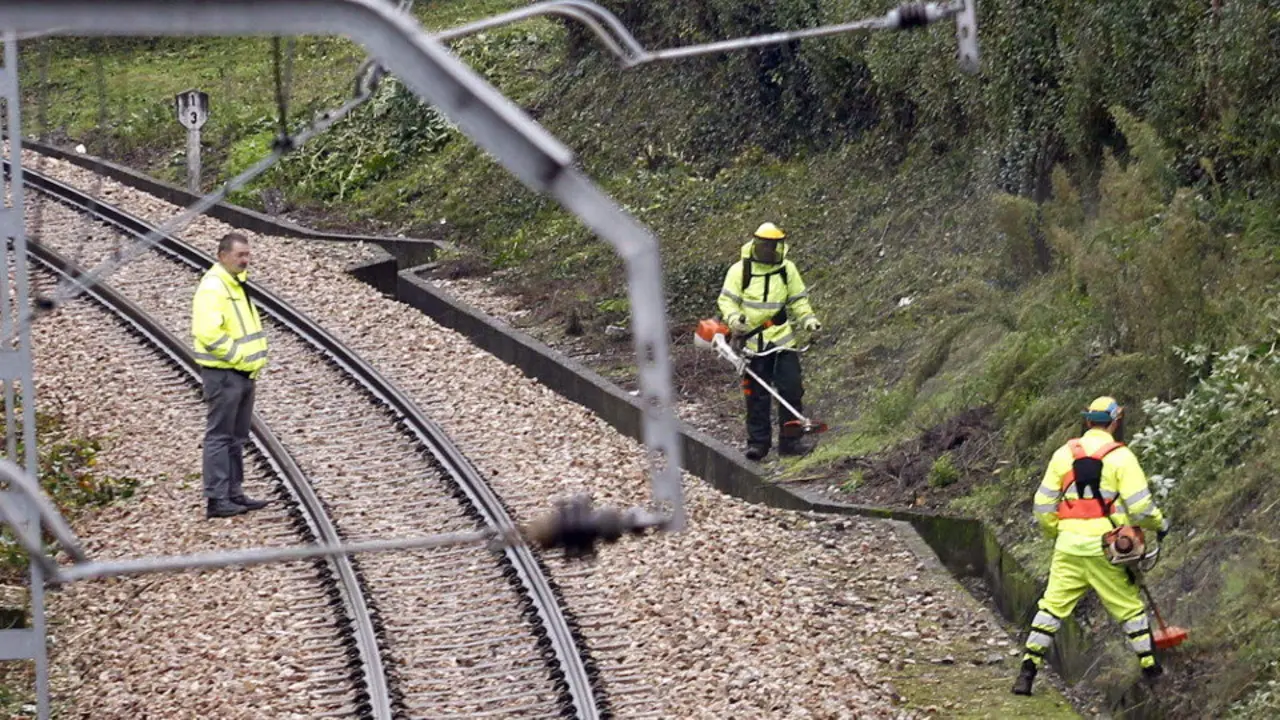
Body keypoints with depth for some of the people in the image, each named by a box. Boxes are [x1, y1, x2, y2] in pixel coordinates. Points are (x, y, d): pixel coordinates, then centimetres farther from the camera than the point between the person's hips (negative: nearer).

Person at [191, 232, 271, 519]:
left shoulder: (237, 284, 16)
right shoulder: (212, 288, -17)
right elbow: (208, 333, -27)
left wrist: (256, 359, 13)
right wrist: (238, 356, -20)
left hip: (244, 372, 10)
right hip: (223, 373, -10)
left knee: (237, 437, 15)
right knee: (220, 436, -7)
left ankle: (234, 494, 22)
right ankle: (216, 499, -6)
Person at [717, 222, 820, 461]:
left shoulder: (787, 270, 5)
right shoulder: (740, 270, -3)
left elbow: (798, 301, 13)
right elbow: (726, 300, -3)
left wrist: (808, 319, -3)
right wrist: (734, 318, -23)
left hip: (782, 341, 2)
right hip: (752, 341, -2)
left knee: (791, 389, -2)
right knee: (757, 394, 0)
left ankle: (790, 440, 7)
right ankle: (758, 442, 9)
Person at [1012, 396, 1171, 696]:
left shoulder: (1064, 454, 5)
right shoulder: (1121, 457, -5)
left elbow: (1043, 506, 7)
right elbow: (1140, 507, -9)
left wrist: (1056, 532, 24)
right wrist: (1160, 524, 11)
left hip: (1069, 547, 2)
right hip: (1106, 547, -2)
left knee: (1052, 607, 6)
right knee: (1130, 608, 12)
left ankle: (1027, 671, -2)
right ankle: (1150, 667, 19)